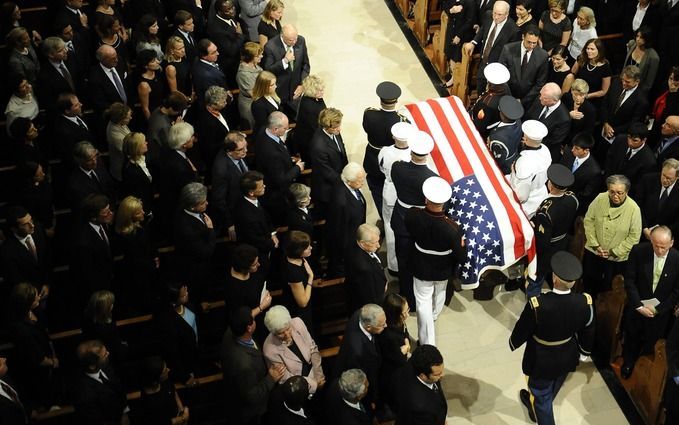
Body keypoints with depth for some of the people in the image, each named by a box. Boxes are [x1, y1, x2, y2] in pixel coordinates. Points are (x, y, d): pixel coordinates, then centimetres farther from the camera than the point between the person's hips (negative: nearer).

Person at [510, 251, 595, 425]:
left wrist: (513, 343, 5)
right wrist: (585, 351, 15)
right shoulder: (585, 302, -26)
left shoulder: (537, 305, -37)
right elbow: (588, 331, -7)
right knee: (551, 390, 34)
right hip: (567, 358, 5)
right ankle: (535, 406, 65)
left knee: (542, 394, 23)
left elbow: (522, 331, -19)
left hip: (542, 361, -5)